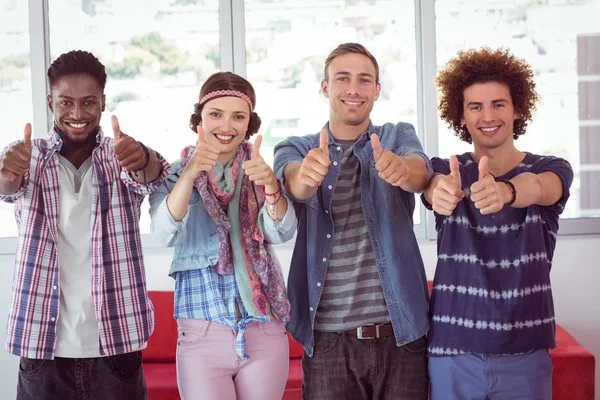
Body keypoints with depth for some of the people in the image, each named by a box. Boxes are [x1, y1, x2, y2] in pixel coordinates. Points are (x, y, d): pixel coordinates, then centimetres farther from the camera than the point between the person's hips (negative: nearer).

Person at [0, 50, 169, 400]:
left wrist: (143, 161, -42)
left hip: (116, 339, 0)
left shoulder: (122, 156, 3)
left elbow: (151, 178, -19)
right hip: (43, 342, 1)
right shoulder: (29, 156, 4)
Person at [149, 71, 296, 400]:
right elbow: (166, 234, -17)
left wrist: (270, 185, -31)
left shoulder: (259, 169, 3)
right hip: (202, 335, -1)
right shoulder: (174, 172, 1)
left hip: (265, 331, 1)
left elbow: (282, 232, -12)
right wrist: (189, 175, -32)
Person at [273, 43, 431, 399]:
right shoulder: (297, 149, 7)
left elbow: (420, 170, -16)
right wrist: (307, 175, -41)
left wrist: (401, 169, -40)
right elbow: (293, 181, -17)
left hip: (401, 333, 0)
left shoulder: (399, 137, 7)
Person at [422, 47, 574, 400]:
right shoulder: (446, 171, 3)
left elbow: (537, 187, -24)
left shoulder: (552, 169, 0)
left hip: (524, 351, 0)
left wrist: (506, 191, -47)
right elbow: (436, 187, -21)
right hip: (452, 350, 1)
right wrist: (441, 192, -45)